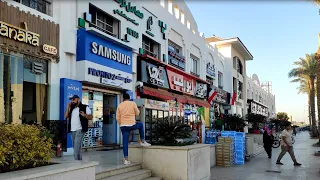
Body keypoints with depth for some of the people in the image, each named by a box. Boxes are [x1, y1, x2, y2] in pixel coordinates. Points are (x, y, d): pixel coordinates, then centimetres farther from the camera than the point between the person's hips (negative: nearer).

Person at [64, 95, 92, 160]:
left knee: (77, 146, -16)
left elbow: (91, 117, -4)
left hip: (80, 129, -6)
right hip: (72, 130, 6)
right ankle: (79, 159, 20)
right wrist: (68, 108, 1)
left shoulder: (85, 107, 0)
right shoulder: (71, 108, 17)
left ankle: (76, 160, -15)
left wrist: (84, 115, -23)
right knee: (75, 146, 11)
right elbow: (66, 116, 10)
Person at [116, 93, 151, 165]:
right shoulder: (133, 103, -2)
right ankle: (143, 142, 28)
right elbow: (137, 113, 7)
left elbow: (117, 118, 7)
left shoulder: (120, 105, 6)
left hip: (123, 126, 3)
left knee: (125, 142, 6)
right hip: (131, 125, -2)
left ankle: (126, 160, 6)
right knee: (140, 125, 28)